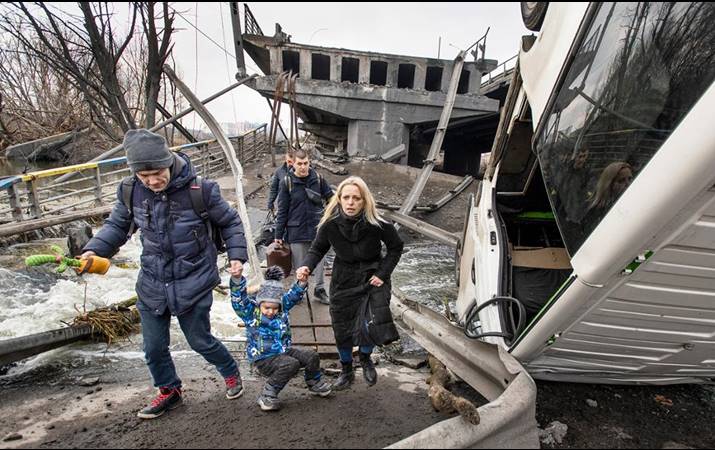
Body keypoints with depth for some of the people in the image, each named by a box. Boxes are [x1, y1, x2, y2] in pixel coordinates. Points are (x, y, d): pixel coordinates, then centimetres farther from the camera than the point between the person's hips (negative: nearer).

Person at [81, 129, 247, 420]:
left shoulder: (199, 190, -19)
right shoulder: (130, 191, -8)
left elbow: (230, 222, -3)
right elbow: (118, 225, 11)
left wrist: (236, 255, -11)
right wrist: (95, 249, -5)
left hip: (194, 283, -4)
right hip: (152, 284, 4)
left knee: (200, 341, 10)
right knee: (154, 347, 15)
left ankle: (231, 373, 41)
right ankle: (169, 392, 43)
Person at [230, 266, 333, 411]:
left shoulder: (283, 307, -1)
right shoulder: (250, 312, -14)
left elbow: (294, 295, -5)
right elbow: (239, 298, -28)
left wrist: (302, 282, -26)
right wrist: (237, 279, -46)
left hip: (283, 351, 6)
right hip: (263, 359, -6)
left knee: (311, 356, -4)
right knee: (291, 364, -28)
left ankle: (314, 383, 26)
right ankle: (268, 395, -10)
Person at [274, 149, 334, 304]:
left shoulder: (318, 178, -1)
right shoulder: (287, 182, -6)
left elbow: (331, 198, 8)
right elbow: (282, 211, -3)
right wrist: (278, 235, -1)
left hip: (317, 228, 2)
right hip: (296, 231, -2)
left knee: (319, 260, 11)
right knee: (299, 265, 9)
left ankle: (320, 290, 28)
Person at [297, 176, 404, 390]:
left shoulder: (377, 224, -23)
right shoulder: (330, 224, -20)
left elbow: (396, 247, -6)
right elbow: (318, 249, -3)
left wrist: (383, 273, -12)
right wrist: (307, 266, -22)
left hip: (373, 278, -1)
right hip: (343, 282, 2)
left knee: (373, 324, -8)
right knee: (342, 328, 10)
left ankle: (365, 358, 29)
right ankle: (347, 371, 38)